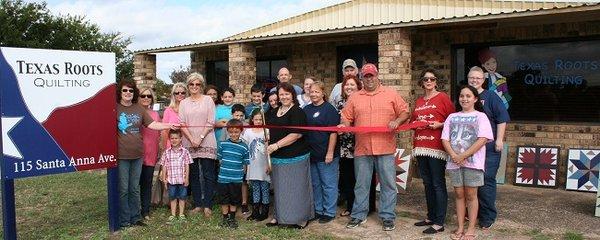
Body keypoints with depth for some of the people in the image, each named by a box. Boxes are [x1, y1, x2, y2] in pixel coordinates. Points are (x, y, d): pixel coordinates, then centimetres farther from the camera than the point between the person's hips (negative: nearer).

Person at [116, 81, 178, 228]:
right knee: (123, 189, 2)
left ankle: (135, 217, 25)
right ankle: (124, 220, 13)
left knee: (135, 189, 14)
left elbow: (152, 124, 6)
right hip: (121, 155, -4)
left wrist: (169, 126, -7)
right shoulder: (115, 108, -5)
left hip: (137, 155, 5)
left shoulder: (139, 109, 9)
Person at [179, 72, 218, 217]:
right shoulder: (184, 103, 11)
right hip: (189, 143, 3)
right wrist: (192, 140, -9)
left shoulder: (208, 100, 3)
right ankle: (197, 204, 16)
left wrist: (200, 138, -12)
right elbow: (182, 123, 4)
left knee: (208, 175, -3)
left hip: (206, 143, -3)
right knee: (193, 175, 7)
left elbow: (211, 122, -3)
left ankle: (207, 205, 3)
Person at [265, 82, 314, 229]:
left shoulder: (297, 112, -9)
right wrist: (268, 146, 9)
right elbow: (269, 131, 26)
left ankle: (301, 217, 13)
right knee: (279, 188, 12)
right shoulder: (274, 112, 14)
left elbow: (297, 134, -19)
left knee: (296, 187, 1)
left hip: (295, 157, -6)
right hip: (277, 157, 7)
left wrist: (277, 145, -20)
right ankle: (280, 216, 24)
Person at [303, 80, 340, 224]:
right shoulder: (306, 109, 10)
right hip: (311, 153, 7)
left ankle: (329, 212, 14)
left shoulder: (329, 109, -9)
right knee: (315, 184, 16)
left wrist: (330, 153, -17)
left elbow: (333, 132, -13)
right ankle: (318, 210, 29)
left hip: (326, 155, -7)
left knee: (328, 184, 3)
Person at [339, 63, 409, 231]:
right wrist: (343, 125, -10)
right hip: (362, 148, 2)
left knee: (388, 184, 4)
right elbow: (346, 117, 11)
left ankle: (388, 217, 15)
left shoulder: (391, 94, 5)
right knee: (361, 185, 10)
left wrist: (397, 121, -14)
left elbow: (405, 112, 4)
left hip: (385, 148, -1)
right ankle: (359, 215, 21)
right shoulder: (354, 98, 11)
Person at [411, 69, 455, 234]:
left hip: (436, 147, -6)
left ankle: (439, 223, 2)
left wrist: (439, 125, -17)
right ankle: (431, 217, 25)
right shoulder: (419, 101, 15)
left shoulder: (442, 98, -2)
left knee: (438, 184, -3)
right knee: (427, 183, 14)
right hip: (420, 146, 7)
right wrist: (414, 125, 2)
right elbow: (413, 121, 23)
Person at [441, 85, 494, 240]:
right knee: (459, 194, 8)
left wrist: (463, 156, -14)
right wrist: (453, 155, -11)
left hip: (472, 162, -3)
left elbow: (482, 139, -10)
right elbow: (445, 139, 6)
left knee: (470, 195, 2)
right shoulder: (452, 117, 12)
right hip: (455, 162, 3)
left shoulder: (480, 116, 2)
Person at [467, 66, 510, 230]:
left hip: (489, 147, -5)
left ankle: (488, 217, 7)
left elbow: (502, 119, -7)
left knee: (486, 181, -4)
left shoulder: (491, 97, -2)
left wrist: (499, 140, -13)